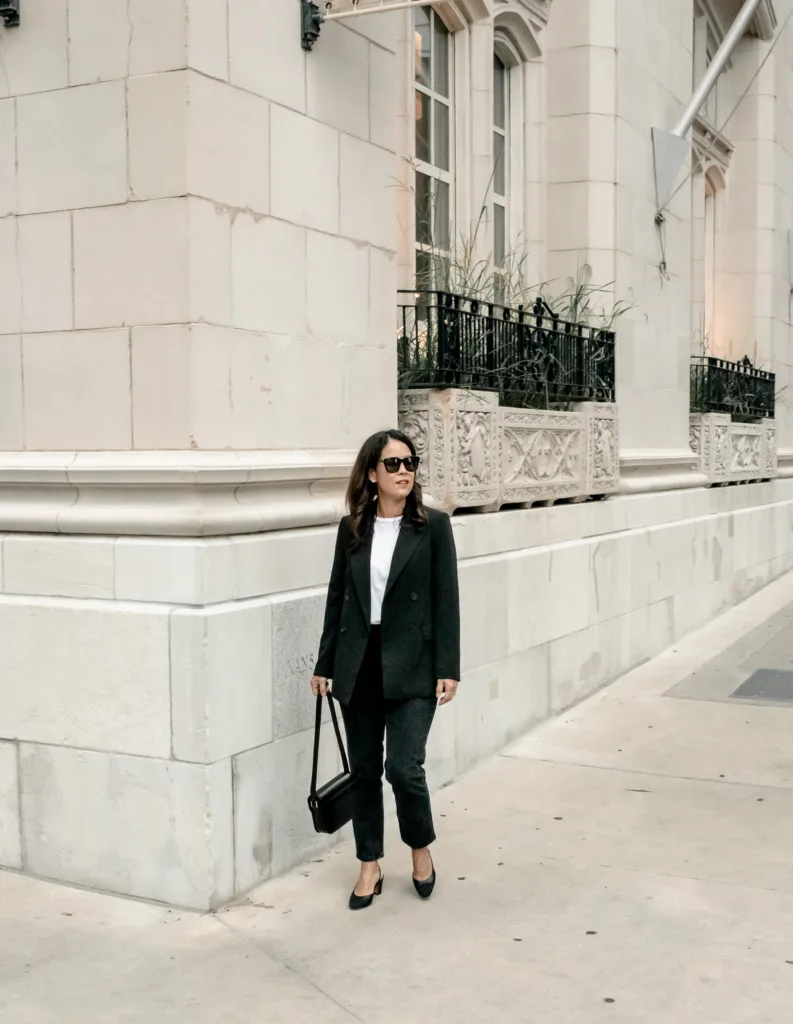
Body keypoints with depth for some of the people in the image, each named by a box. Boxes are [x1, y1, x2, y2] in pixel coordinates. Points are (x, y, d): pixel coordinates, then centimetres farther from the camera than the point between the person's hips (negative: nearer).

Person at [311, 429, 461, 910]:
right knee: (364, 769, 9)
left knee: (403, 767, -9)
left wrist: (448, 668, -9)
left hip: (412, 666, -3)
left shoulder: (433, 525, -3)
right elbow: (337, 596, 10)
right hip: (359, 664, 3)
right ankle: (370, 866, 25)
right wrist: (325, 664, 10)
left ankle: (422, 847, 21)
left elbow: (446, 599, -5)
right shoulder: (352, 528, 6)